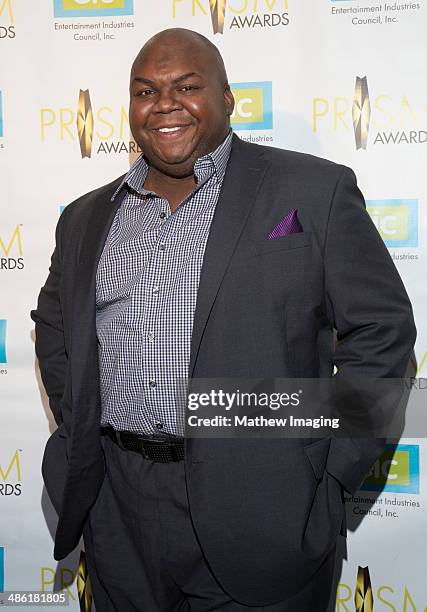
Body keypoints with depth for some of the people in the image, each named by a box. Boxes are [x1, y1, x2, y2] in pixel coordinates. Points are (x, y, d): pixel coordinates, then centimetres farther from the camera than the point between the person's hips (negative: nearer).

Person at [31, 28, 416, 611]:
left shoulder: (313, 190, -3)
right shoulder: (86, 217, 11)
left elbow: (381, 328, -4)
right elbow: (53, 324, 23)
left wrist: (332, 477, -8)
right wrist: (78, 432, 11)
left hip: (258, 509, -3)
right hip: (116, 511, 4)